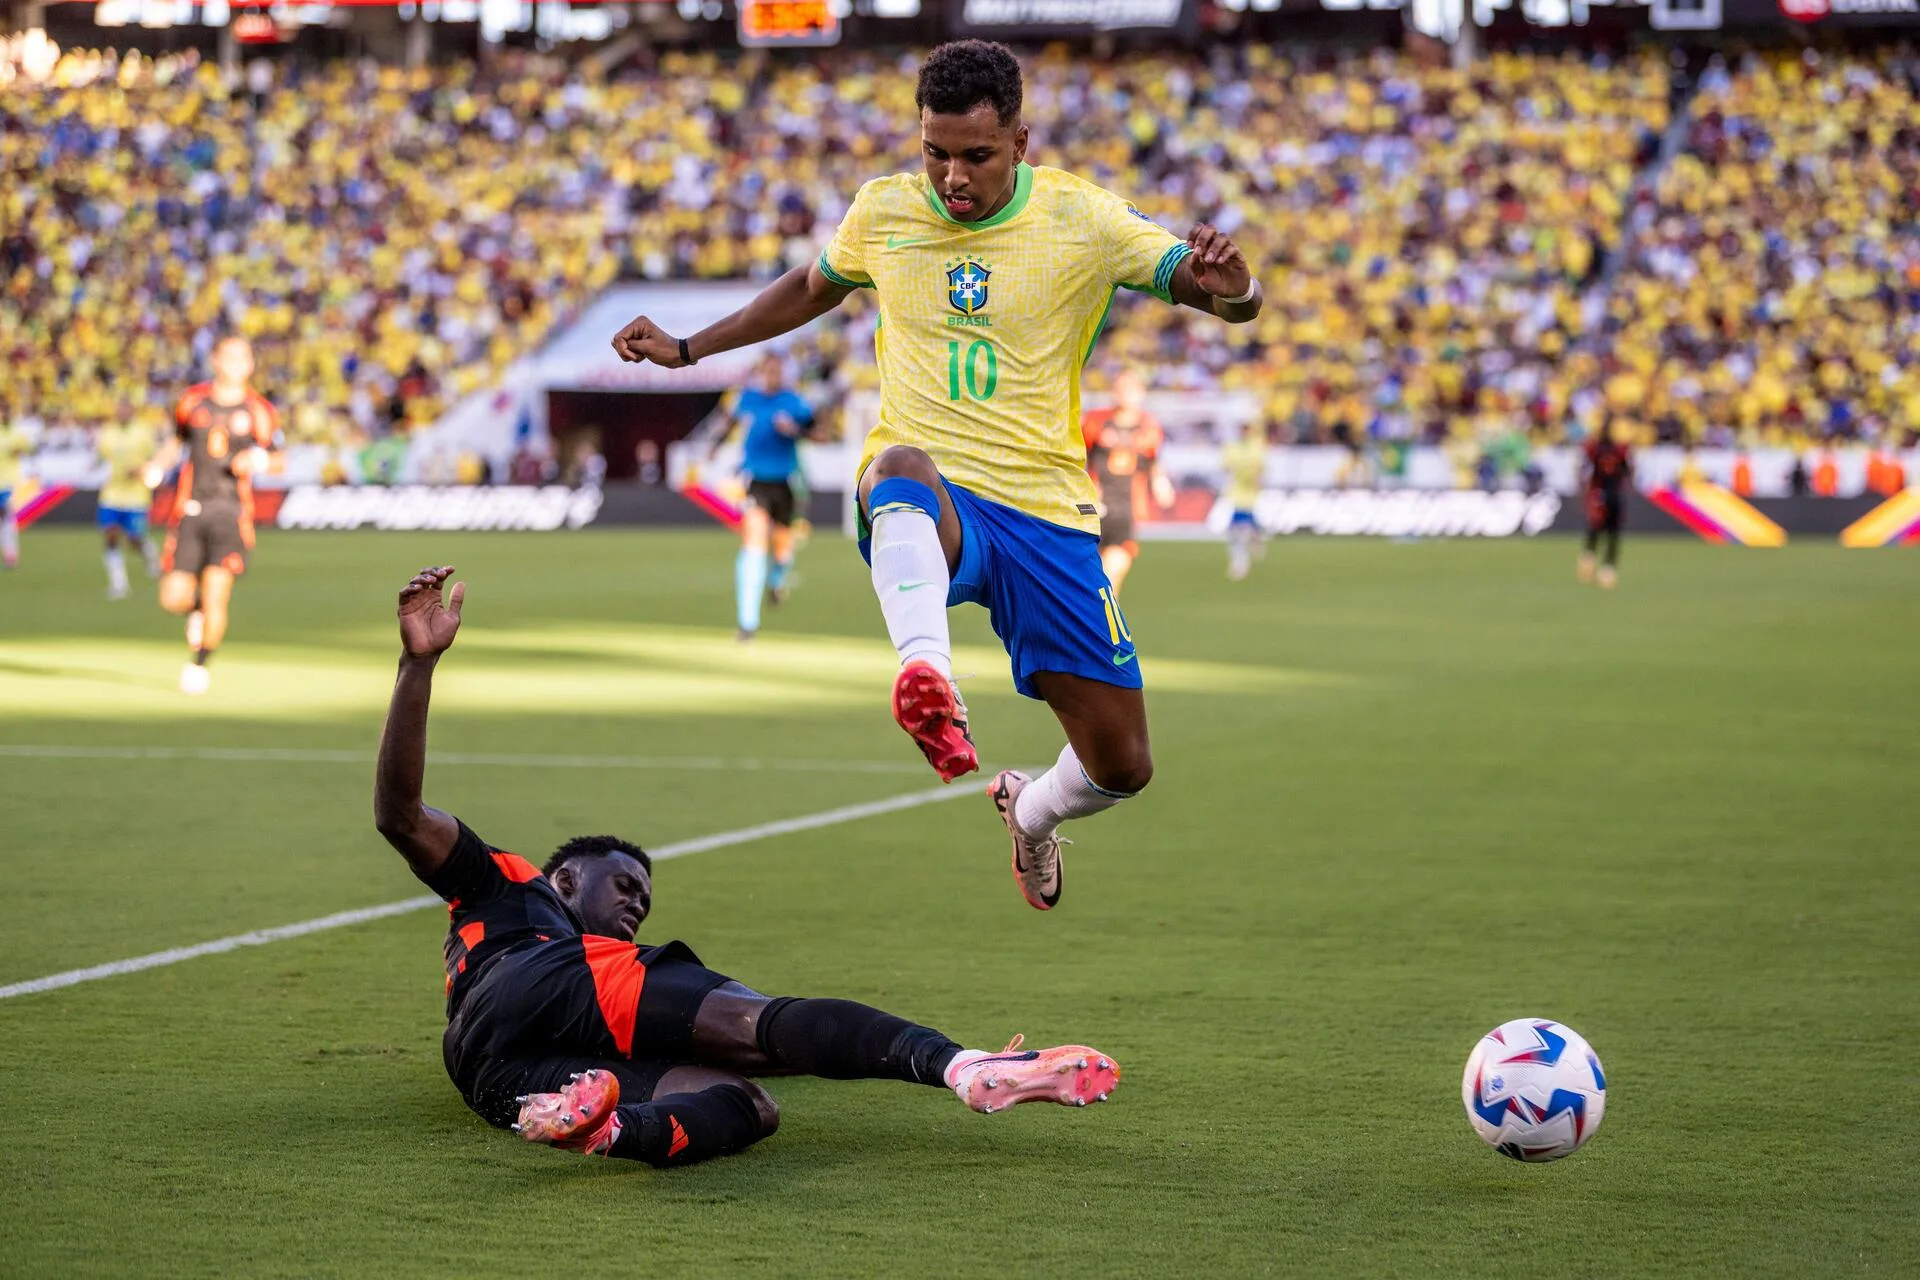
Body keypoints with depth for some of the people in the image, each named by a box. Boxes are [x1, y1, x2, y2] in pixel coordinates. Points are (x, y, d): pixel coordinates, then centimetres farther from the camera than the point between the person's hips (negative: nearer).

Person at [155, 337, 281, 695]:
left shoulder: (259, 411, 2)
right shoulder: (193, 400, 8)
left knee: (216, 596, -12)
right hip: (190, 509, 2)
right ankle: (196, 611, 31)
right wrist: (158, 465, 3)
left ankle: (199, 665, 9)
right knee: (173, 599, -5)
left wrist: (256, 461, -13)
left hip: (231, 511, -2)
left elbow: (277, 458, 9)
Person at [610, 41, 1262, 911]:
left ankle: (1031, 810, 40)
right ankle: (927, 679, -69)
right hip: (925, 506, -1)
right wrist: (688, 349, 26)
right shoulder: (882, 212, 5)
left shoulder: (1081, 218, -1)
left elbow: (1230, 300, -3)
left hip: (1045, 512, 1)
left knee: (1121, 766, 2)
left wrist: (1224, 282, -27)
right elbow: (813, 288, 28)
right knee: (899, 468, -42)